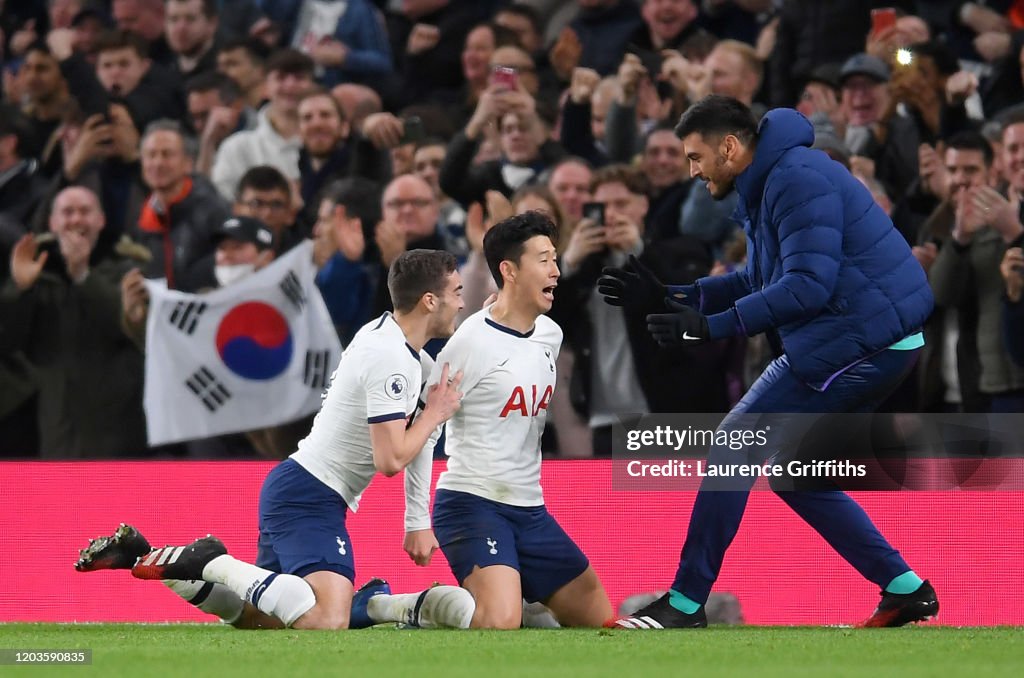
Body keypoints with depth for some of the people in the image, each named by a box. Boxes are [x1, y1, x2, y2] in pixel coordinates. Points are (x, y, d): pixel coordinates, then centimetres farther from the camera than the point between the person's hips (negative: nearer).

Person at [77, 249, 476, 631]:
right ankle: (211, 563, -17)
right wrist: (434, 414, -4)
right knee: (327, 623, -29)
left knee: (254, 617, 16)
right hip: (310, 497, -11)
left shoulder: (382, 333, 14)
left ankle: (144, 558, 13)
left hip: (292, 487, 11)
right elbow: (390, 460, -21)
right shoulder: (389, 359, -18)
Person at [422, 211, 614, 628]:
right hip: (472, 504, -8)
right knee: (501, 623, -30)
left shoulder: (550, 335, 9)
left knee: (599, 619, 9)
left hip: (530, 511, 8)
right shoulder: (471, 343, -14)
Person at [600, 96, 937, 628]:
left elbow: (808, 286, -25)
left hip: (857, 341, -11)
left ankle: (686, 604, -4)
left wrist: (712, 326, -26)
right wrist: (668, 298, 16)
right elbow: (758, 282, 24)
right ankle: (905, 590, 15)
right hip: (880, 343, 11)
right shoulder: (766, 188, 17)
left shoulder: (799, 180, -16)